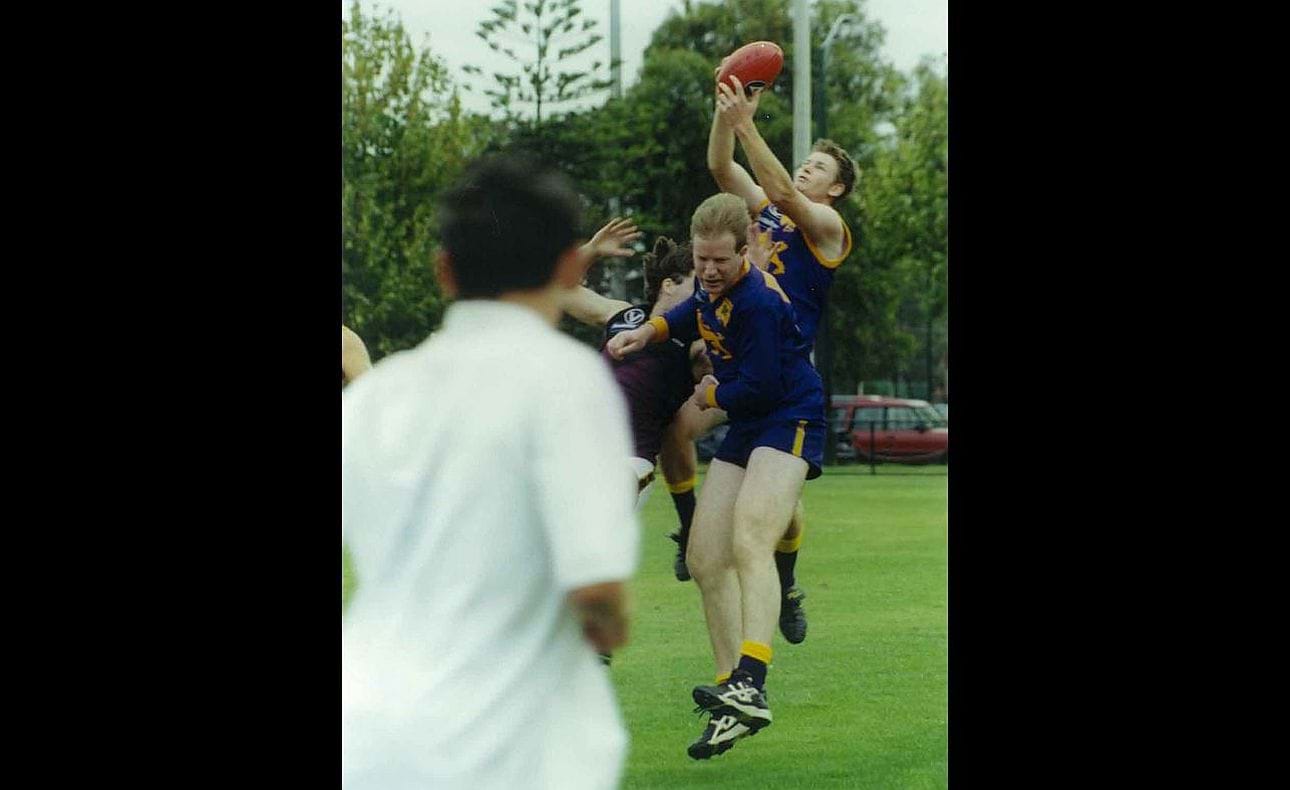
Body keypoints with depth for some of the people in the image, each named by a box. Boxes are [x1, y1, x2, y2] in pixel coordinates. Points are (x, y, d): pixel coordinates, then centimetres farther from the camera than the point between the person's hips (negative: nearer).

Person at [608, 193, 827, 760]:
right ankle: (733, 704, 8)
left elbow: (759, 388, -22)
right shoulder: (714, 289, 6)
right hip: (745, 431, 10)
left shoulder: (757, 302, -22)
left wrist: (710, 395, -2)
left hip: (789, 422, -10)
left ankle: (750, 687, -46)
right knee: (705, 561, 4)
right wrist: (649, 331, 13)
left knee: (748, 542, -31)